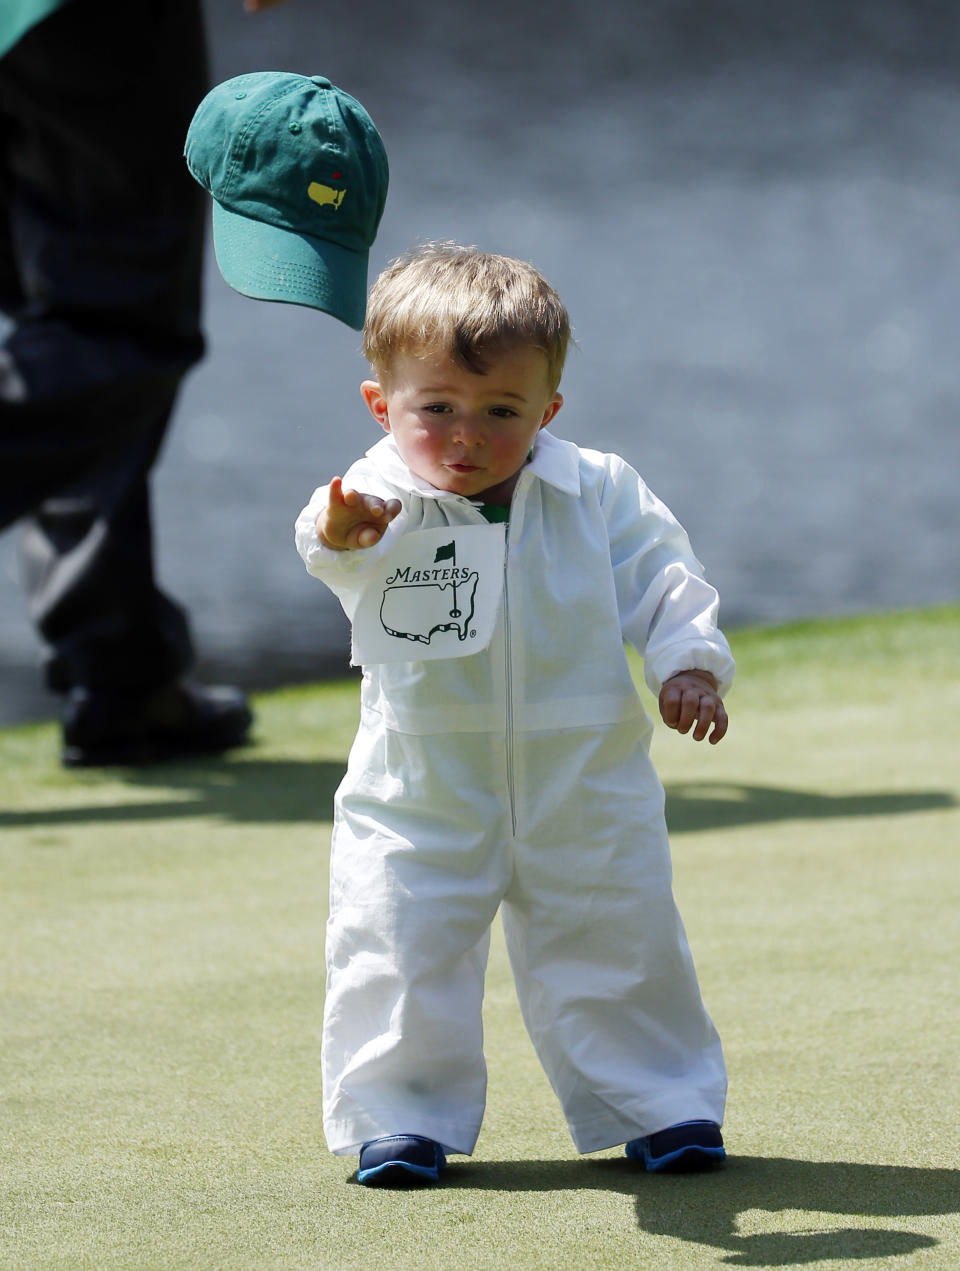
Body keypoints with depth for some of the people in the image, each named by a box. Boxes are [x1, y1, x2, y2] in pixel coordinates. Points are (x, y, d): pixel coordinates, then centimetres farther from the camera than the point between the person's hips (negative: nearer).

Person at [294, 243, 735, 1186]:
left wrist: (691, 661, -11)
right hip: (422, 799, -2)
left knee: (619, 950, 11)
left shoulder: (598, 493, -7)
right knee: (400, 957, 0)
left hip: (586, 787, 2)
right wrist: (341, 532, -63)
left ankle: (660, 1103, 28)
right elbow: (336, 547, -39)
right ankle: (402, 1111, 17)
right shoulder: (381, 499, -17)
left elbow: (660, 578, 3)